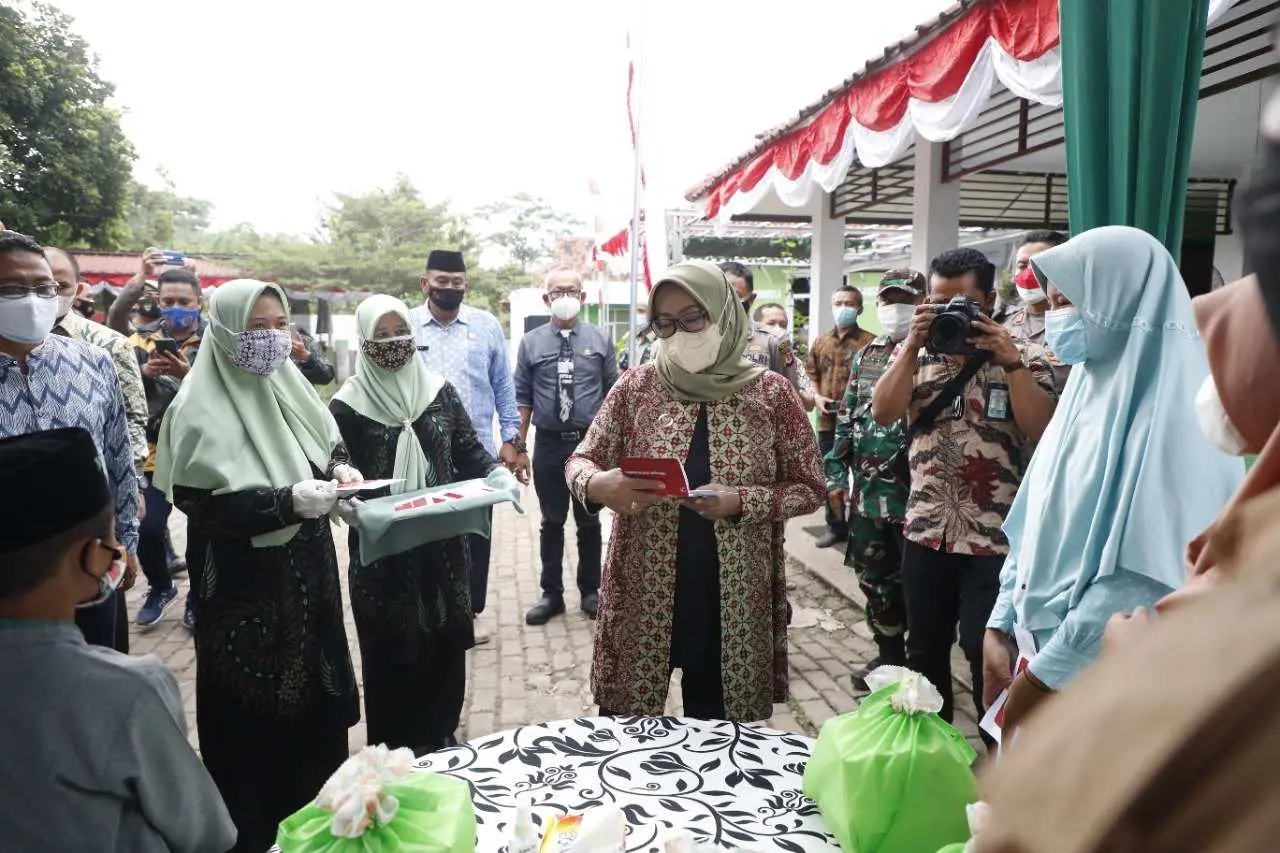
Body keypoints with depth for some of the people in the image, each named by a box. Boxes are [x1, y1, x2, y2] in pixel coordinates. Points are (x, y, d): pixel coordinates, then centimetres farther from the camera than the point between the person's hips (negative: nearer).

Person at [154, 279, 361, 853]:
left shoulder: (288, 386, 5)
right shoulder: (201, 410, -15)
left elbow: (328, 445, 17)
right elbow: (202, 506, -21)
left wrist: (339, 471, -4)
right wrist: (287, 501, -29)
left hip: (308, 575, 7)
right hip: (247, 590, -7)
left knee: (317, 699, 18)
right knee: (256, 721, 7)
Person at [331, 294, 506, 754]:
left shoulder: (439, 390, 2)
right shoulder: (347, 405, -6)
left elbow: (469, 450, 6)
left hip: (442, 544, 3)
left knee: (446, 643, 12)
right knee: (389, 651, 8)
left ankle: (440, 739, 32)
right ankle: (393, 750, 27)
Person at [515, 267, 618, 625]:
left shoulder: (600, 339, 1)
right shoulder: (531, 342, 1)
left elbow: (613, 392, 4)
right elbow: (522, 397, 3)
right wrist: (518, 444, 0)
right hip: (549, 443, 0)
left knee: (589, 520, 11)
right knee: (552, 522, 10)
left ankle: (590, 591, 26)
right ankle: (552, 594, 23)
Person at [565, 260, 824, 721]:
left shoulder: (769, 392, -4)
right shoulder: (636, 386, -2)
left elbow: (809, 487, 0)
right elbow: (580, 460, 3)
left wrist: (740, 502, -18)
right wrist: (597, 484, -21)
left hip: (732, 598, 0)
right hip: (643, 594, 1)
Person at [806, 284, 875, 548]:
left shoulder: (869, 342, -6)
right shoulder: (821, 341, 11)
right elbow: (811, 373, 18)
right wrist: (816, 396, 1)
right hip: (827, 420, 5)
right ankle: (836, 526, 27)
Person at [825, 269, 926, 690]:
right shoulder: (865, 355, 12)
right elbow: (846, 418, 13)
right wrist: (836, 473, 10)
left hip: (915, 490, -6)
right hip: (868, 491, 6)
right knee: (874, 580, 15)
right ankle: (889, 654, 32)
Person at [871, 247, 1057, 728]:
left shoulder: (1026, 357, -1)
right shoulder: (916, 353, 6)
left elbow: (1040, 431, -14)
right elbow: (883, 414, -8)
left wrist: (1010, 360, -18)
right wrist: (912, 345, -14)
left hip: (996, 534, -3)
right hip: (926, 528, 3)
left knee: (987, 651, 0)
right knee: (924, 648, 16)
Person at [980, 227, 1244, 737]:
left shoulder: (1170, 406, -17)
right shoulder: (1090, 389, 9)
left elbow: (1147, 570, -23)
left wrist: (1048, 672, -19)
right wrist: (1001, 625, 5)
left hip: (1109, 678, -7)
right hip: (1045, 648, 7)